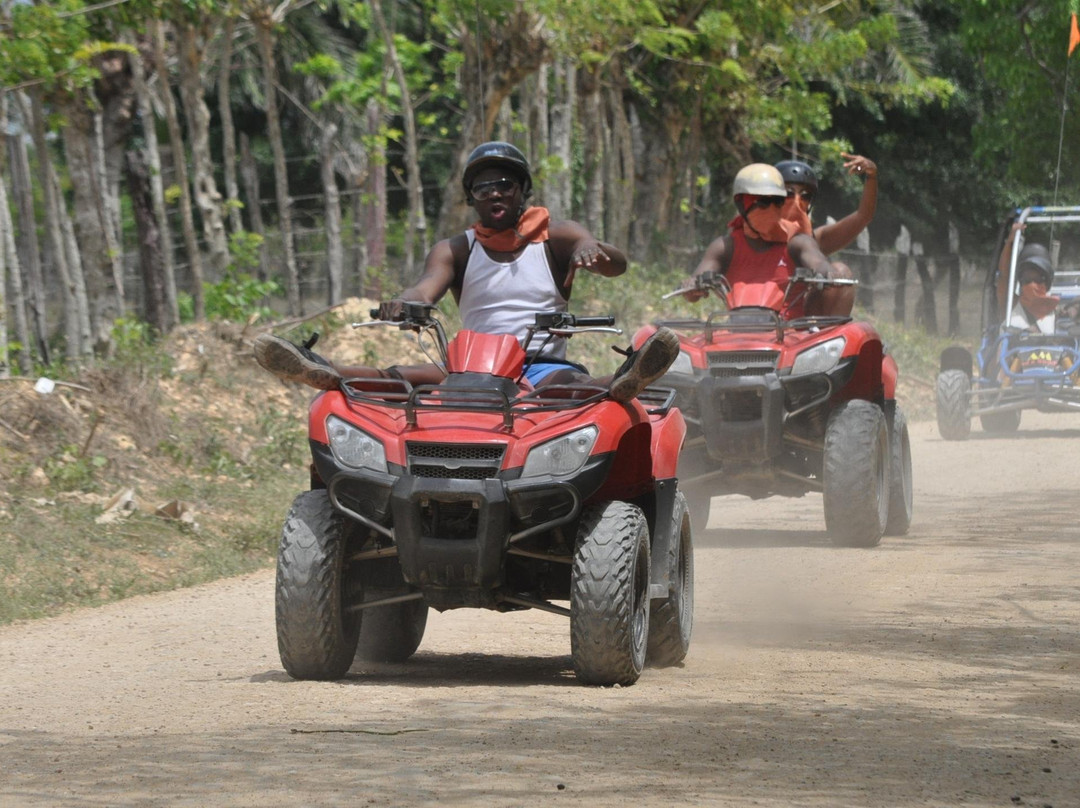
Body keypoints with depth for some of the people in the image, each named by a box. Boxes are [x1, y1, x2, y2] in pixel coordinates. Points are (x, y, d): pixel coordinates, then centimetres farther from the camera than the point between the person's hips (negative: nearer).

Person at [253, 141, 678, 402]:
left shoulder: (555, 237, 12)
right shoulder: (456, 251, 17)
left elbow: (618, 264, -4)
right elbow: (427, 287, -4)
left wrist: (591, 250, -31)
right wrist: (404, 303, -31)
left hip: (545, 367, -2)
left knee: (566, 382, -39)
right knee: (413, 375, -28)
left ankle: (621, 384, -73)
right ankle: (325, 374, -54)